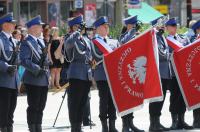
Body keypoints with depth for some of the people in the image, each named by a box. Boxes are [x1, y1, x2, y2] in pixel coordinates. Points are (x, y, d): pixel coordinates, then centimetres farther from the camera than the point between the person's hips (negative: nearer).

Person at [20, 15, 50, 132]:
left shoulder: (41, 41, 16)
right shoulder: (27, 43, -11)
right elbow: (24, 60, -20)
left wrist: (47, 71, 15)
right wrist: (37, 70, -25)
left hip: (44, 80, 8)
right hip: (33, 80, -8)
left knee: (41, 107, 12)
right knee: (33, 107, -4)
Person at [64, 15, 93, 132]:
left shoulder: (87, 41, 17)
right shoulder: (71, 39, -6)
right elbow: (69, 43, -32)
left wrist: (91, 61, 9)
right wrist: (78, 32, -21)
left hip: (87, 76, 7)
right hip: (76, 75, -7)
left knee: (83, 102, 10)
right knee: (74, 103, -4)